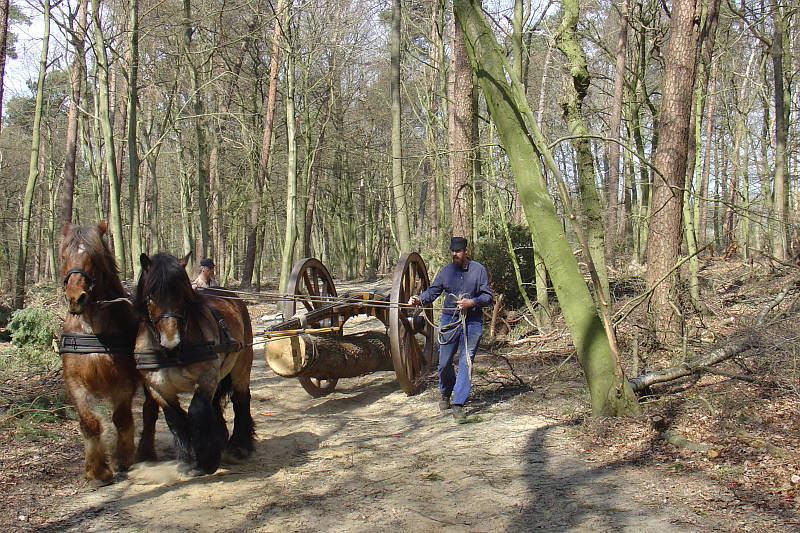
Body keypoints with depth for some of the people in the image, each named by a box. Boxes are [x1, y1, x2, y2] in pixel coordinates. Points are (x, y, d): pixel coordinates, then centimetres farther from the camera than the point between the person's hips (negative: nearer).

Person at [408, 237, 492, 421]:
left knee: (466, 362, -3)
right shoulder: (445, 271, 6)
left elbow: (487, 296, 0)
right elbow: (433, 291, 2)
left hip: (472, 322, -2)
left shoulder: (479, 270, 0)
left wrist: (472, 302, -17)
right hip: (449, 321, 2)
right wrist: (419, 299, -17)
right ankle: (445, 393, 32)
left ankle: (458, 404, 3)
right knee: (444, 362, 4)